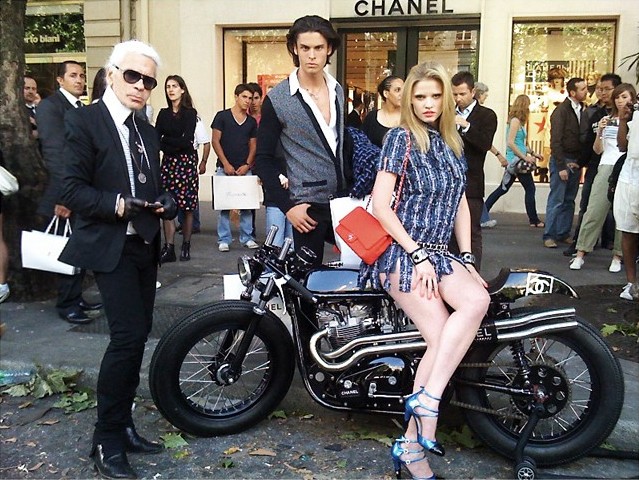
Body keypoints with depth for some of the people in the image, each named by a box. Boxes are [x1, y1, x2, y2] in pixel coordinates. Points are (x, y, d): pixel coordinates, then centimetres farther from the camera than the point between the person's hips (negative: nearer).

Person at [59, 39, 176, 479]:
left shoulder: (147, 132, 17)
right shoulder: (84, 121, -5)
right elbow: (73, 189, -12)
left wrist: (166, 203, -2)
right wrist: (116, 204, -25)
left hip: (146, 245, 8)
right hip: (110, 246, -7)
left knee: (136, 337, 10)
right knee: (128, 335, -15)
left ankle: (123, 426, 24)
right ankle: (107, 442, -1)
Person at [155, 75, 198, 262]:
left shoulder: (190, 113, -1)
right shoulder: (163, 114, 12)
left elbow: (186, 141, -10)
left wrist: (165, 141, -4)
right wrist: (175, 144, -12)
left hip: (186, 162, -3)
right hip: (168, 162, 3)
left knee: (187, 207, 1)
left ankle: (186, 246, 12)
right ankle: (169, 247, -1)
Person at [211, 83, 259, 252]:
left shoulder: (252, 121, 10)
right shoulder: (222, 116, 0)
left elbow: (253, 145, 11)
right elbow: (215, 141, -3)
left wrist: (247, 165, -4)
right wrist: (226, 164, -9)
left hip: (244, 169, 3)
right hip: (224, 168, -3)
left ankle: (247, 237, 14)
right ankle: (224, 239, 8)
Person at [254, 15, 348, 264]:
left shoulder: (338, 91, 8)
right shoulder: (277, 99, -8)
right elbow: (264, 159, -6)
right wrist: (287, 205, -12)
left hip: (343, 199, 5)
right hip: (309, 205, -5)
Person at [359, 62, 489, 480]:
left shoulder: (452, 143, 17)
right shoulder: (402, 138, -3)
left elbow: (460, 203, 18)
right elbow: (380, 205, -10)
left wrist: (467, 259, 8)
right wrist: (418, 255, -13)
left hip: (439, 253, 6)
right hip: (399, 253, -5)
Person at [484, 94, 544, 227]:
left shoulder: (518, 121, 14)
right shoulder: (515, 121, -13)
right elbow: (510, 143, -21)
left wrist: (532, 153, 18)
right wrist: (525, 157, -20)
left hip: (515, 161, 9)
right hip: (517, 160, -9)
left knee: (503, 188, 11)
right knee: (530, 188, -1)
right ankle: (534, 220, 6)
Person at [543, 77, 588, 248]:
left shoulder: (582, 110, 9)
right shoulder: (561, 111, -9)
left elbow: (583, 137, 9)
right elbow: (555, 141, -12)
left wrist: (580, 161, 0)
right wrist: (561, 166, -15)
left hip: (576, 161, 6)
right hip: (562, 160, -6)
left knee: (569, 200, 10)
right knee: (556, 200, -3)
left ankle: (564, 234, 17)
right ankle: (549, 236, 4)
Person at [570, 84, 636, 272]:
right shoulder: (608, 120, 17)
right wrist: (599, 132, -1)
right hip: (606, 167, 2)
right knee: (594, 211, -5)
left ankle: (618, 256, 7)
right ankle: (580, 254, -3)